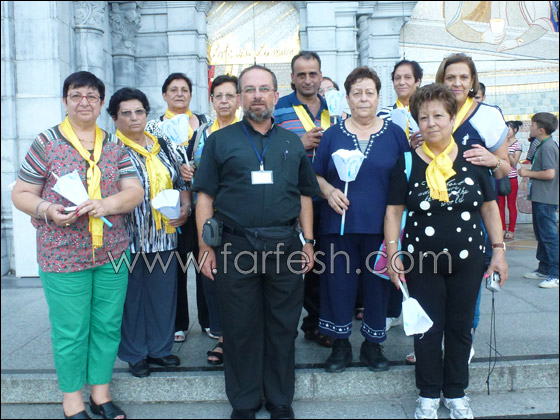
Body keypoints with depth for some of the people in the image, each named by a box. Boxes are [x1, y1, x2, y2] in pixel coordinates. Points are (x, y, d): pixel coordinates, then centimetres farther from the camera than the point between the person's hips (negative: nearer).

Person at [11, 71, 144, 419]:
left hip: (112, 252, 3)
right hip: (63, 255, -3)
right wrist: (47, 210, -19)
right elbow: (21, 194, 1)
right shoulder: (46, 143, 0)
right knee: (70, 331, 5)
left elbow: (134, 191, 3)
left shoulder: (114, 145, 9)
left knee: (108, 325, 10)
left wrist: (105, 204, -16)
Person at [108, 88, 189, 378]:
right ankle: (135, 354, 22)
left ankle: (160, 348, 27)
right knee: (131, 296, 5)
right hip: (128, 238, -4)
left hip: (164, 235, 4)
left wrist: (185, 206, -1)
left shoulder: (165, 146, 12)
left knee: (164, 293, 10)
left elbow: (181, 182, 15)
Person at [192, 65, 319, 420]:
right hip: (235, 247, -1)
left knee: (283, 328, 10)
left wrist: (308, 240, 8)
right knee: (240, 328, 8)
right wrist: (205, 246, -3)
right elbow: (205, 196, 3)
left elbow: (304, 195, 15)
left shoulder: (292, 143, 13)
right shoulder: (220, 141, 5)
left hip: (285, 247, 2)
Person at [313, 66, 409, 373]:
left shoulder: (395, 134, 6)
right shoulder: (333, 134, 7)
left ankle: (372, 345, 25)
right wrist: (328, 190, -10)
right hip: (339, 224, 0)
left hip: (380, 225, 0)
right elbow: (316, 175, 11)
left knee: (378, 283, 7)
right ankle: (340, 345, 21)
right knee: (338, 282, 3)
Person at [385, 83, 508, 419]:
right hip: (422, 262, -1)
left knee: (461, 327, 12)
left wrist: (499, 250, 4)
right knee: (428, 329, 7)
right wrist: (392, 254, -6)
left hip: (468, 259, 2)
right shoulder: (408, 163, -2)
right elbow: (394, 211, -1)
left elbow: (490, 207, 7)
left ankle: (456, 393, 31)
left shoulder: (473, 159, 1)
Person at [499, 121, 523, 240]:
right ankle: (502, 229, 15)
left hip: (511, 178, -4)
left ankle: (511, 230, 11)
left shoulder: (517, 145, -4)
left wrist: (507, 151, -23)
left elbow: (514, 163, -12)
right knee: (500, 205, 6)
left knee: (511, 205, 3)